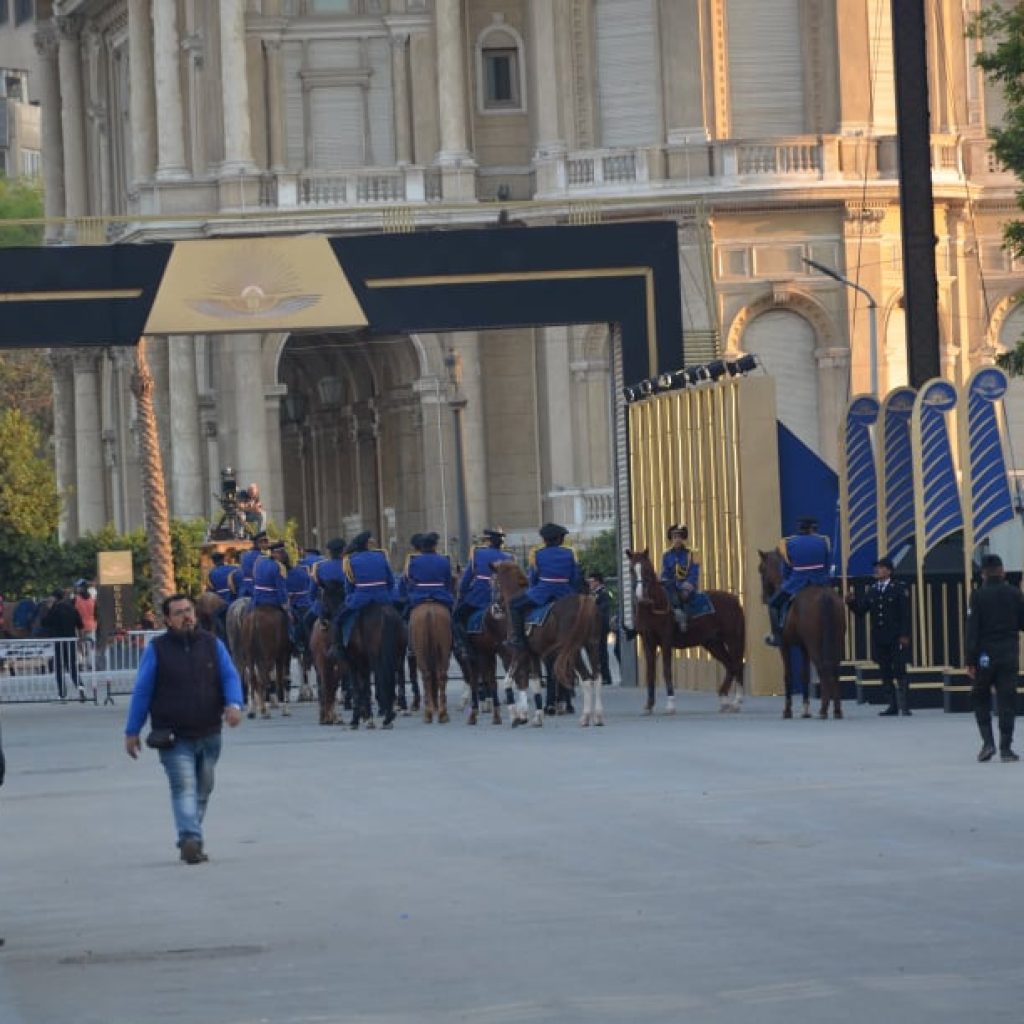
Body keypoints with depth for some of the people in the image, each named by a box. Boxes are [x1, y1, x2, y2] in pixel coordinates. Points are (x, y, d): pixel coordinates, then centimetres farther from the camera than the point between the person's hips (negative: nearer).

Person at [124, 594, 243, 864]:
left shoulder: (212, 644, 7)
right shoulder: (157, 649, -1)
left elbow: (230, 677, 3)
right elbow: (142, 691, 2)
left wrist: (233, 704, -18)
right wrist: (132, 731, 2)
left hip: (208, 733, 4)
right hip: (174, 737, -4)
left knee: (203, 789, 12)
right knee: (184, 787, -18)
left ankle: (190, 844, 23)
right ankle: (190, 839, -30)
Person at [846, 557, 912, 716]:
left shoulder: (899, 589, -4)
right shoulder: (872, 590, 11)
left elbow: (905, 613, -7)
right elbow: (861, 610, 9)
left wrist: (904, 635, -13)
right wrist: (852, 601, -11)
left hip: (896, 638, -5)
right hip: (878, 639, 5)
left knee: (899, 671, -5)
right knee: (885, 673, 7)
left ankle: (905, 706, -2)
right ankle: (893, 706, 13)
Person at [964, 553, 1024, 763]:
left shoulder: (978, 596, -7)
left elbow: (972, 630, -10)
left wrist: (969, 660, -8)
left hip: (985, 657, -2)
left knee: (980, 698, 13)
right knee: (1007, 700, 4)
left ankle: (988, 742, 0)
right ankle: (1005, 748, 0)